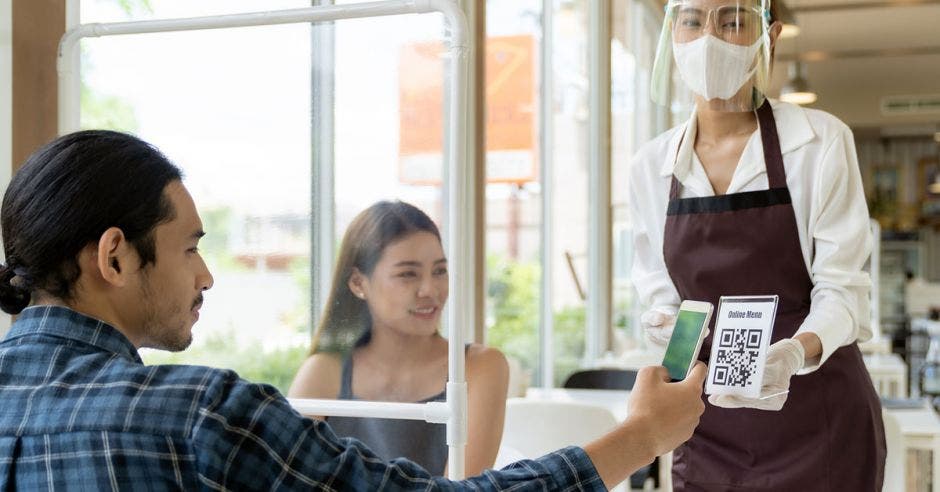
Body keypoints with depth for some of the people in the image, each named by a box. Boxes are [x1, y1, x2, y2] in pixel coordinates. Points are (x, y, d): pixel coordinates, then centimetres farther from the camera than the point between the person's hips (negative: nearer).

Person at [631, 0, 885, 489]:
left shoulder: (822, 141, -11)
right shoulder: (650, 165, -1)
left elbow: (841, 288, -12)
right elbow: (660, 292, 6)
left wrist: (797, 352, -31)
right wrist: (664, 323, -15)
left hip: (818, 425, -3)